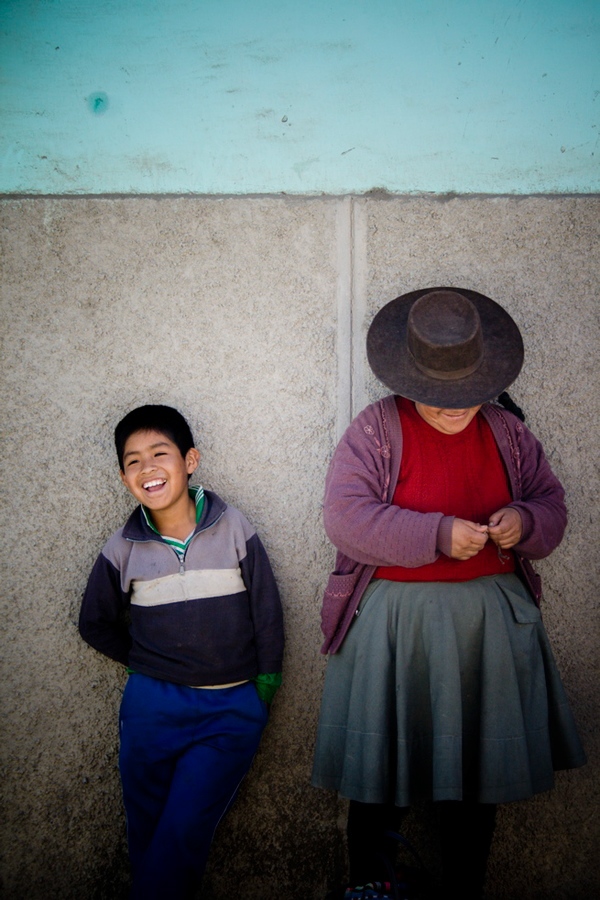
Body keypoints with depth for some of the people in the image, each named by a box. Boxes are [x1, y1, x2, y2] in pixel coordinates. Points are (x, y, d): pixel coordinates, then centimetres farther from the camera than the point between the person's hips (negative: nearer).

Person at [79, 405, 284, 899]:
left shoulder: (234, 529, -7)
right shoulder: (122, 550, -2)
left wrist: (265, 687, 1)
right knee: (147, 835, 11)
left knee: (183, 832, -6)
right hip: (153, 706, 2)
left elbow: (268, 615, -1)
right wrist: (147, 664, 7)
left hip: (233, 709, -1)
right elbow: (96, 625, 13)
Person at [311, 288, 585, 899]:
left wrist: (525, 521, -11)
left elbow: (551, 505, 13)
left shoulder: (505, 431, 6)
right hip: (393, 624, -3)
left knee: (478, 766, 12)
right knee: (381, 764, 5)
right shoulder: (376, 428, -6)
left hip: (490, 624, 4)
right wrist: (437, 534, -23)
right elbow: (345, 517, -15)